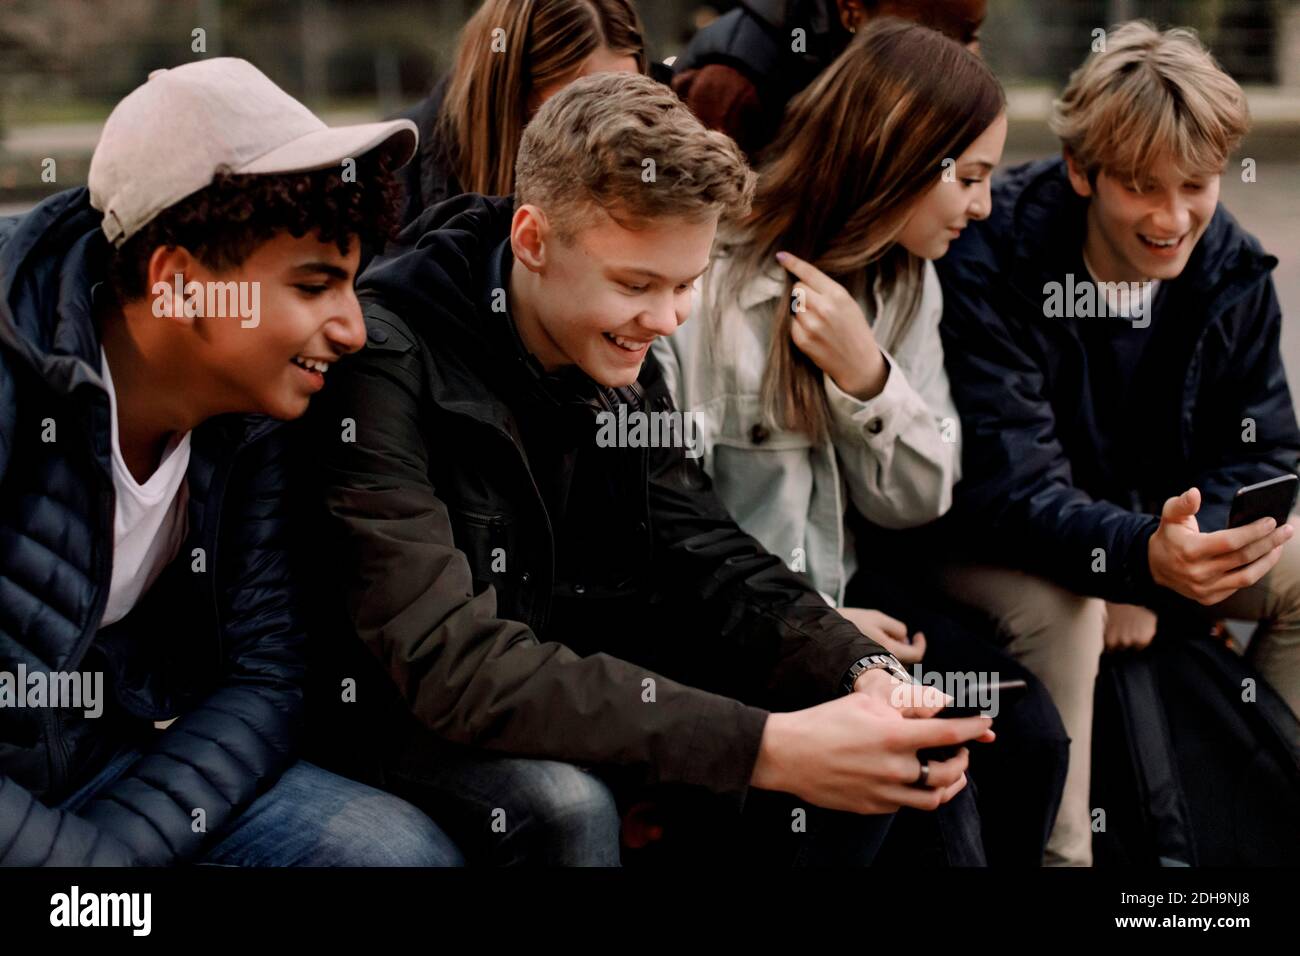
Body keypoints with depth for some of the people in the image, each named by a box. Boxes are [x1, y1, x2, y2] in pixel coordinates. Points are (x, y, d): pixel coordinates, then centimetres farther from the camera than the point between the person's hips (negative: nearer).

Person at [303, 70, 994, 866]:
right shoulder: (388, 364, -26)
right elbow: (453, 663, -34)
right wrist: (766, 748, -38)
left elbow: (701, 555, -1)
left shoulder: (618, 360, -2)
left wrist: (868, 674, -21)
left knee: (865, 753, -5)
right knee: (561, 803, -37)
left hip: (579, 692, 7)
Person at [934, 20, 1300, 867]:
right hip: (995, 546, -5)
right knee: (1058, 608, -35)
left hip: (1162, 530, 6)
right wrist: (1144, 556, -52)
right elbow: (1008, 487, -32)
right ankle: (1059, 851, -19)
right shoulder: (990, 264, -25)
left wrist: (1158, 578, -21)